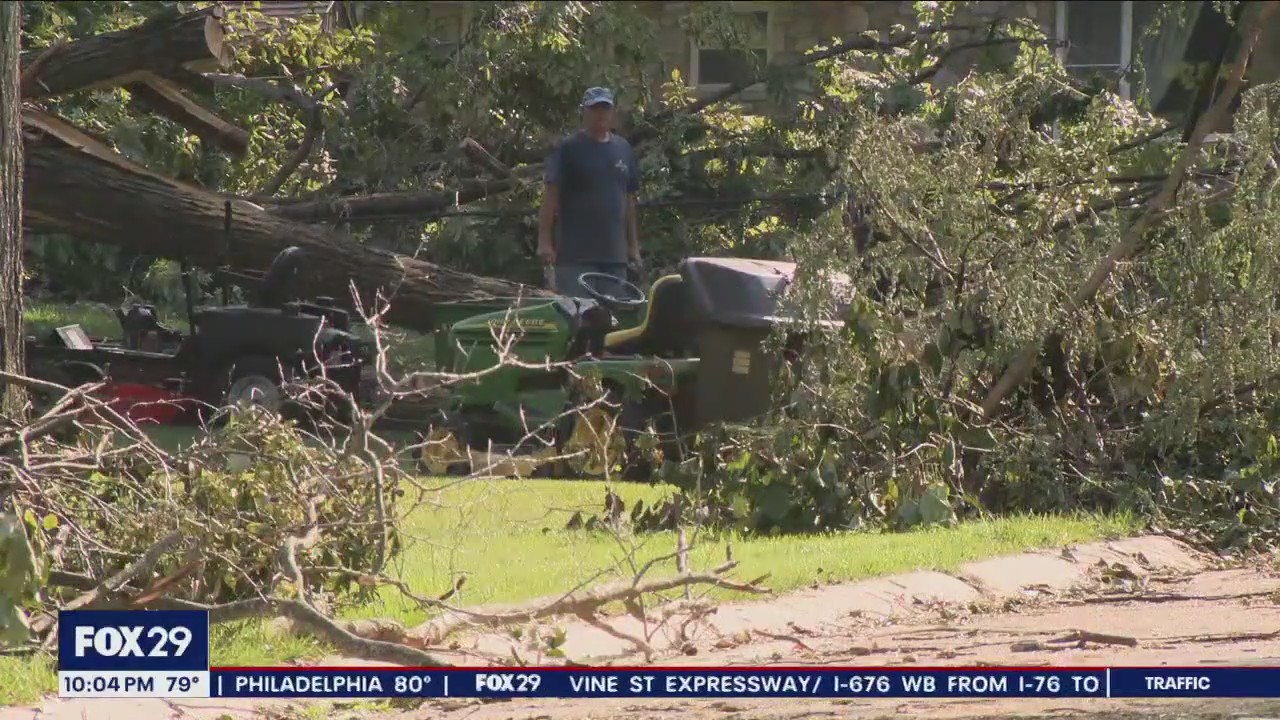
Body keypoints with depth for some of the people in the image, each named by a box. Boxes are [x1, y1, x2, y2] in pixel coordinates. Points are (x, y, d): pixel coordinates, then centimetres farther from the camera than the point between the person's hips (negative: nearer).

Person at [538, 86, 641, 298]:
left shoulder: (623, 149, 15)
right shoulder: (567, 149, -1)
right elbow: (550, 195, -5)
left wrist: (633, 245, 17)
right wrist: (545, 241, -12)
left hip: (614, 255, 6)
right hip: (575, 255, -6)